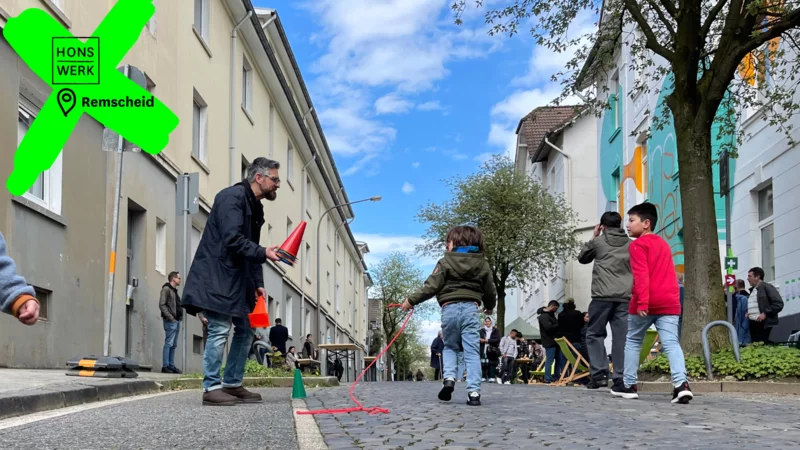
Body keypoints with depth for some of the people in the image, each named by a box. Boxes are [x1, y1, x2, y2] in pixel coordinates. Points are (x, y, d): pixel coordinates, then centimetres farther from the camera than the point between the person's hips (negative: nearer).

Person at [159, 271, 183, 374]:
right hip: (170, 321, -9)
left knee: (173, 345, 9)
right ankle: (165, 366, -9)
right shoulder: (166, 289, -5)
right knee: (169, 343, -10)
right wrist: (170, 317, -18)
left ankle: (171, 366, 12)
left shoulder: (174, 291, 22)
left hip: (176, 321, 9)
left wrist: (180, 317, 10)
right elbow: (162, 305, -14)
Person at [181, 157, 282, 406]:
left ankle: (232, 384, 18)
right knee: (220, 329, -11)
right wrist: (264, 253, -29)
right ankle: (211, 388, -4)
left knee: (245, 330, 10)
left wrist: (258, 283, 10)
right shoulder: (233, 197, -13)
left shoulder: (255, 207, 17)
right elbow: (232, 240, -23)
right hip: (216, 276, -10)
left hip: (236, 280, 10)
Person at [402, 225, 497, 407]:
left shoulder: (446, 262, 0)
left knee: (449, 347, 18)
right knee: (472, 352, 0)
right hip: (470, 308, 1)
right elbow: (490, 291, 17)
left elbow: (431, 286, -6)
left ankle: (449, 377, -5)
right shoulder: (482, 264, 10)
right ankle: (474, 392, -8)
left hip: (449, 308, -1)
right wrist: (489, 307, 37)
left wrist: (412, 300, 3)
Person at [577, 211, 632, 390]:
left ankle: (599, 374, -6)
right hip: (625, 297, 3)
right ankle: (620, 378, -4)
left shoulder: (598, 242, 6)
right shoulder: (631, 245, 13)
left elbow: (582, 258, 23)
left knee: (594, 334, 6)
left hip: (602, 296, -2)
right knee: (621, 337, 2)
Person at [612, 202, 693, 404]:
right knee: (671, 343, -5)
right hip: (669, 302, 6)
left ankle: (629, 385, 15)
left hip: (646, 303, -5)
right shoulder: (663, 244, 23)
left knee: (632, 341, 11)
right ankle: (681, 384, -23)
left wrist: (642, 302, -22)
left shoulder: (638, 245, -2)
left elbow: (641, 275, -15)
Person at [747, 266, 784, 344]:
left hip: (765, 325, -9)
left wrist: (765, 313, -16)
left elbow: (779, 304, -13)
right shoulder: (752, 290, 20)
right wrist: (748, 312, 15)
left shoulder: (767, 287, -6)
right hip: (753, 325, 9)